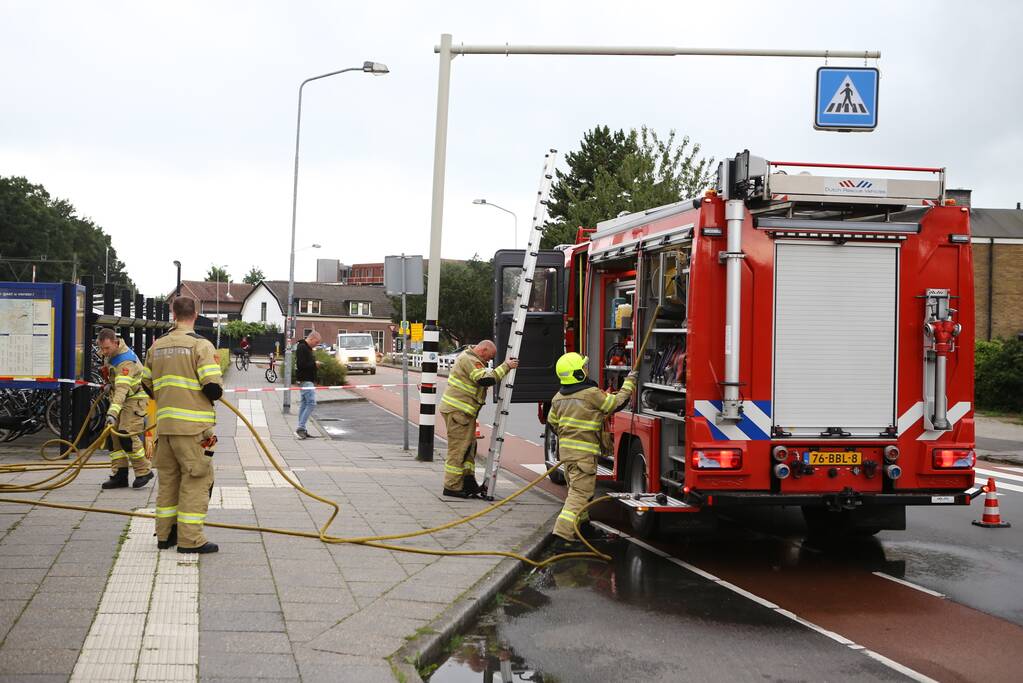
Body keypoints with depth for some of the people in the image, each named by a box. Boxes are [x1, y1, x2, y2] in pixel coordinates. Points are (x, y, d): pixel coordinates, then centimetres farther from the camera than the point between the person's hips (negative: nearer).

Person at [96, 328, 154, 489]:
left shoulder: (126, 361, -31)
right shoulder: (110, 353, -3)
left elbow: (122, 389, -43)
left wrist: (113, 412, -52)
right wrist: (109, 383, 21)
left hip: (135, 398, -9)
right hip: (119, 398, 9)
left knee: (127, 435, -19)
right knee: (114, 436, 4)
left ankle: (144, 471, -5)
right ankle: (119, 476, 6)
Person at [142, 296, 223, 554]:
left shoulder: (156, 347, 8)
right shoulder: (201, 346, -11)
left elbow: (147, 384, 15)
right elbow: (213, 388, -17)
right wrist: (215, 392, 6)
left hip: (164, 425, 6)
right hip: (193, 426, -6)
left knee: (168, 478, 15)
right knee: (196, 480, 0)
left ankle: (165, 534, 22)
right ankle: (190, 539, -1)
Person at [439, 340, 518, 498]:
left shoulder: (470, 358, 19)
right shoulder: (469, 360, -15)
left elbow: (484, 379, 20)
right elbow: (485, 379, -26)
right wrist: (506, 366, -22)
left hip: (465, 412, 11)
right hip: (457, 410, -11)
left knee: (469, 446, 15)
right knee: (458, 448, -6)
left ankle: (469, 482, 20)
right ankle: (451, 487, -2)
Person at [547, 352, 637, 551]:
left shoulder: (558, 397, 7)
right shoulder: (592, 394, -16)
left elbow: (552, 422, 20)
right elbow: (617, 402, -3)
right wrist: (629, 382, 11)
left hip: (565, 450, 8)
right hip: (584, 453, -8)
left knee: (576, 488, 26)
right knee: (580, 493, -9)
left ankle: (582, 523, 43)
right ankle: (563, 537, -18)